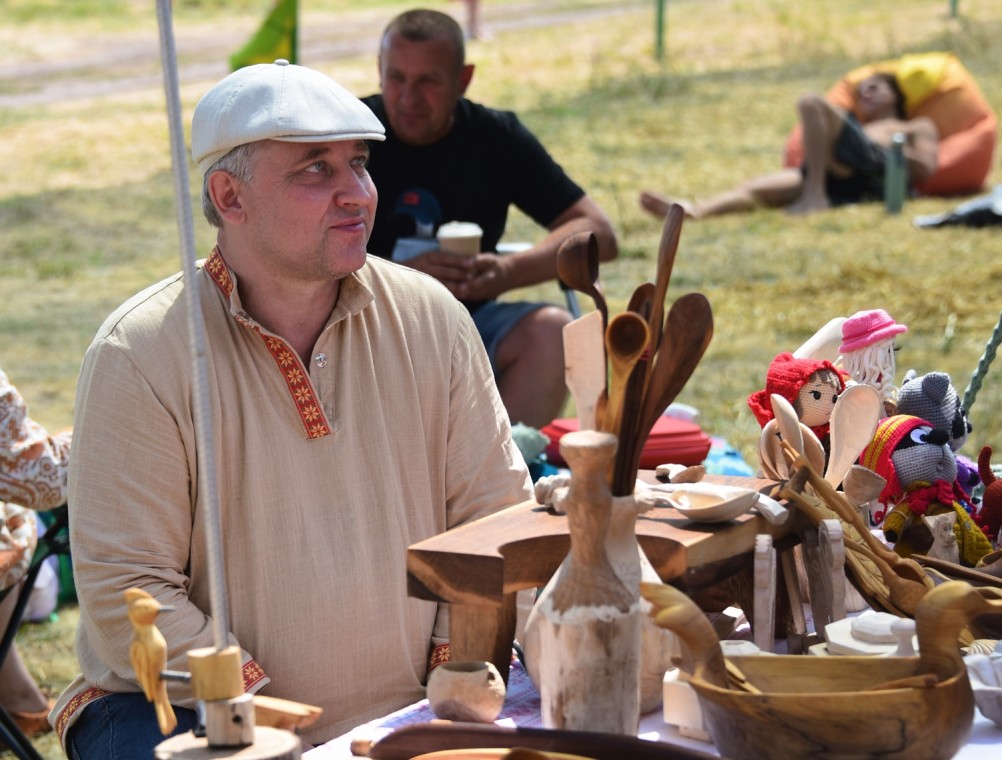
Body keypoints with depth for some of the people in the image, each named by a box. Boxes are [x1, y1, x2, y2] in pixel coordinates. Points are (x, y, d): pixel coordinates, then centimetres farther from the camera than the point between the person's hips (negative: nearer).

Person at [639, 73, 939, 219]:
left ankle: (815, 195, -30)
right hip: (843, 182, 5)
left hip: (873, 170, -5)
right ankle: (692, 211, -50)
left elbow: (925, 167, 7)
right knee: (759, 187, -24)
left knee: (812, 104, -23)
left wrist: (885, 146, 3)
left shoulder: (919, 127, 31)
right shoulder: (862, 127, 45)